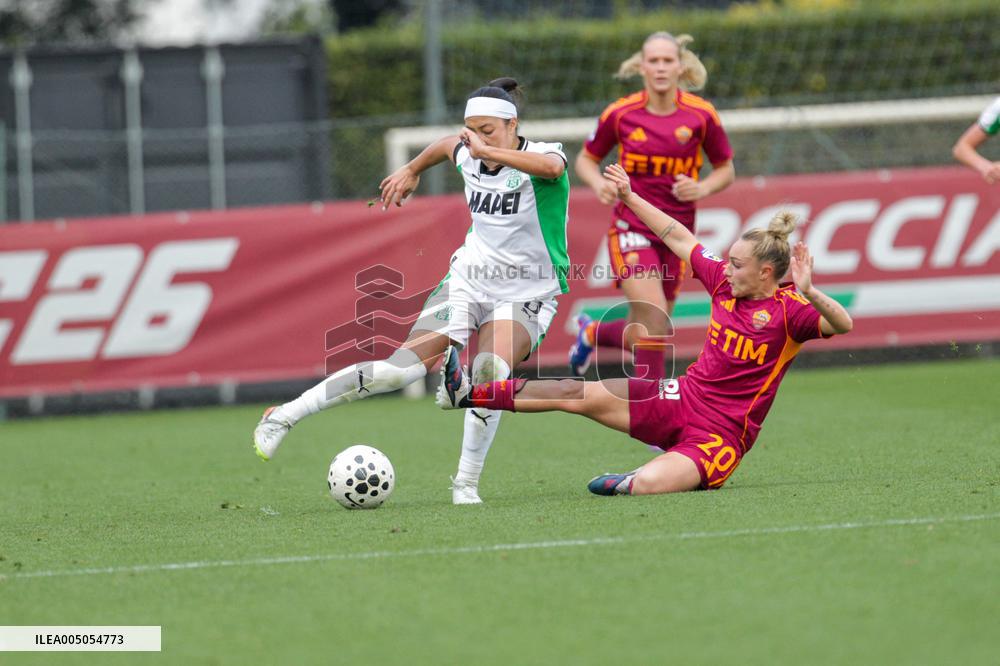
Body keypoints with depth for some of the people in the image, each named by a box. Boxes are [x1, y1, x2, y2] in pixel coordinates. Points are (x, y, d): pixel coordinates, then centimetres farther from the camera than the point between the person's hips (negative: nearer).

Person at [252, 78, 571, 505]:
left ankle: (466, 484, -15)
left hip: (526, 294, -3)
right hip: (468, 278, 3)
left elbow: (552, 166, -45)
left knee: (491, 370, -31)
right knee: (402, 368, -12)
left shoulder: (538, 155, -17)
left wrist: (487, 151, -50)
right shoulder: (467, 158, -2)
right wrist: (412, 170, 37)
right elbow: (448, 145, 25)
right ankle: (286, 415, -4)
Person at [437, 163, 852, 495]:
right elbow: (678, 239, 17)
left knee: (647, 485, -35)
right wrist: (630, 198, 20)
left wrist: (808, 292, -46)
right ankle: (469, 394, 3)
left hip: (720, 434, -7)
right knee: (580, 394, -2)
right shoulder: (725, 282, 5)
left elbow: (843, 324, -30)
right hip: (682, 399, 7)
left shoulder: (787, 311, -14)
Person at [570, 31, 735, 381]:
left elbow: (726, 169, 9)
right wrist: (599, 183, -13)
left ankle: (592, 332, 43)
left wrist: (701, 189, -12)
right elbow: (586, 159, 9)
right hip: (631, 230, -3)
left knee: (642, 334, 9)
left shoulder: (701, 115, -4)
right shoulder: (620, 113, -6)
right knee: (654, 318, -21)